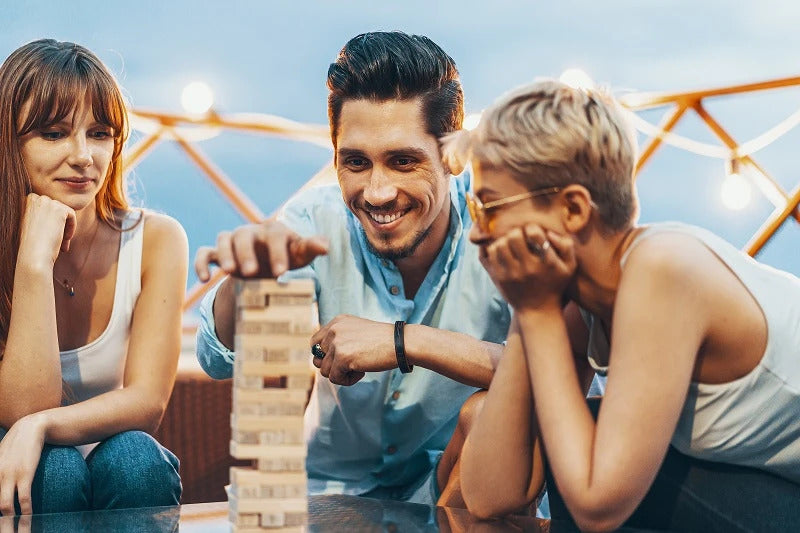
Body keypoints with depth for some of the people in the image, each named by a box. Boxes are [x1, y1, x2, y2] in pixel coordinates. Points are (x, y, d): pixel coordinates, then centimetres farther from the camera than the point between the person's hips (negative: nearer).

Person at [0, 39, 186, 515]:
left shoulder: (156, 240, -8)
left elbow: (147, 403, -15)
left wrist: (39, 427, -33)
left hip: (125, 475, 2)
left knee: (130, 457, -31)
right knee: (53, 469, -33)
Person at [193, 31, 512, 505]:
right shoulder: (316, 223, -12)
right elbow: (222, 361, -20)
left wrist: (404, 341, -35)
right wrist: (248, 276, -40)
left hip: (458, 482, -1)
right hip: (333, 490, 1)